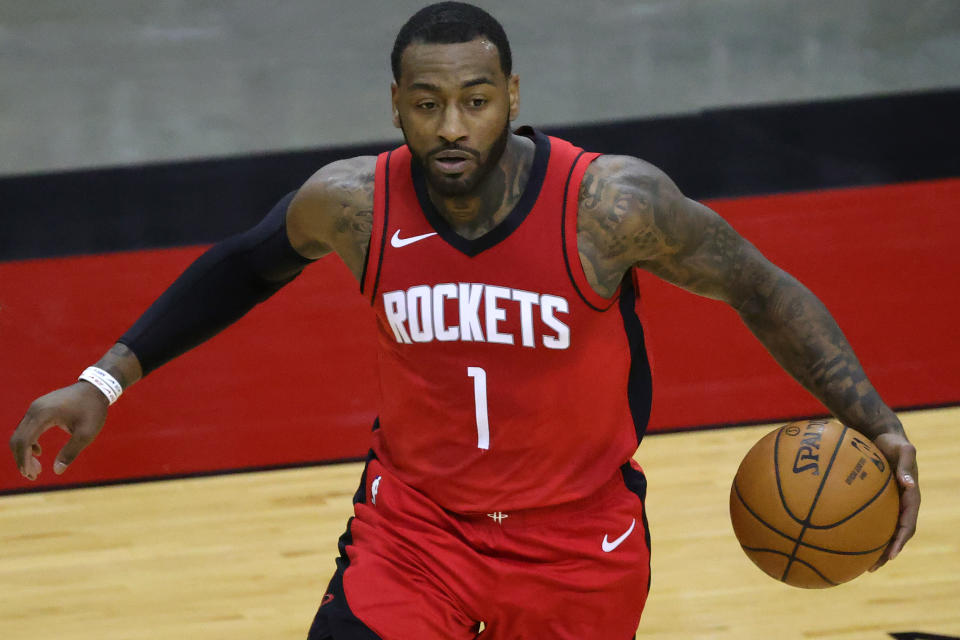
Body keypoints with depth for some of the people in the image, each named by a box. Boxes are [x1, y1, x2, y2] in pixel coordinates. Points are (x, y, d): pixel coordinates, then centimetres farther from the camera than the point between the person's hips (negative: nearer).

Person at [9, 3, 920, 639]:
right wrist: (106, 379, 5)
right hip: (415, 519, 1)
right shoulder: (351, 205, -14)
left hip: (578, 537, -1)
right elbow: (245, 267, 7)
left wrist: (871, 420, -19)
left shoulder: (610, 206, -22)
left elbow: (761, 289, -9)